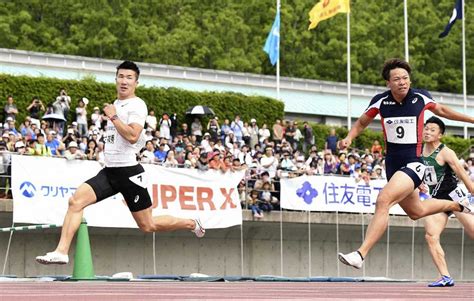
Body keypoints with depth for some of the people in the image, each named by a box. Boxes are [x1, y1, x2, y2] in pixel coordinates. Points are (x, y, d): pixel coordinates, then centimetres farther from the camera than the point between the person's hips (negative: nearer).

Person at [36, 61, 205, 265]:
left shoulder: (137, 105, -10)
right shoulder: (116, 105, 16)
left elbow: (133, 136, -25)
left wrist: (113, 117, -17)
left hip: (128, 172, -7)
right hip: (109, 171, 7)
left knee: (148, 226, 2)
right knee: (76, 201, -14)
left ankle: (191, 224, 25)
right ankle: (61, 251, -19)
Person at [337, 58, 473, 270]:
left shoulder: (420, 97, -8)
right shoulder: (380, 101, -5)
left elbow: (441, 110, 15)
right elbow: (362, 122, 12)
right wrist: (349, 138, -8)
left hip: (413, 163, -5)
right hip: (392, 163, 5)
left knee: (383, 201, -26)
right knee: (416, 212, 23)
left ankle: (361, 254, -29)